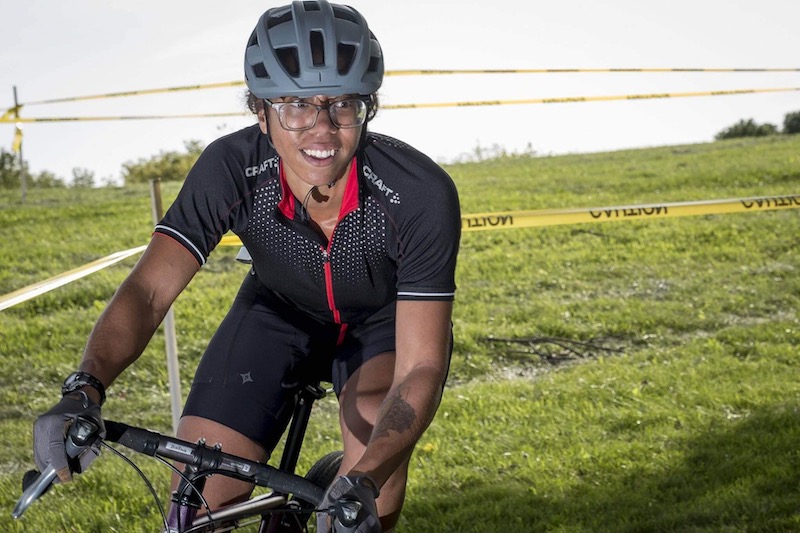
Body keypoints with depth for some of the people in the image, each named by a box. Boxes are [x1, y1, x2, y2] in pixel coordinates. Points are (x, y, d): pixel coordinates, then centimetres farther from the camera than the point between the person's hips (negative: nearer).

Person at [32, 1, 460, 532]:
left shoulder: (420, 195, -36)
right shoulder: (231, 170, -31)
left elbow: (421, 366, -35)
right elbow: (149, 288, -35)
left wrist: (363, 482, -51)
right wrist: (84, 389, -54)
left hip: (389, 318, -2)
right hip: (280, 311, 2)